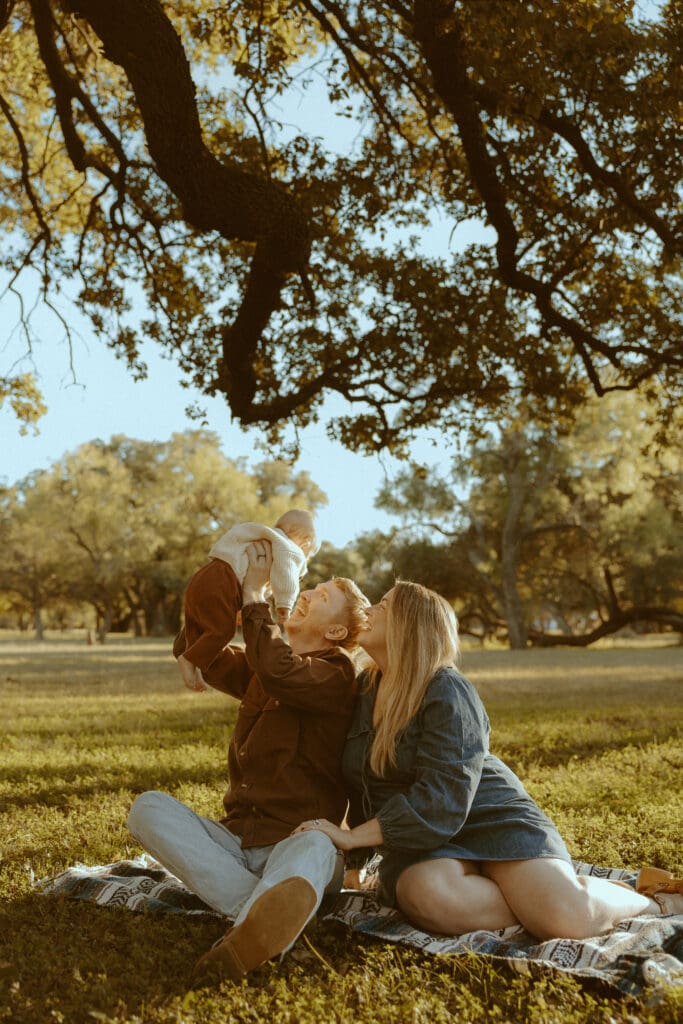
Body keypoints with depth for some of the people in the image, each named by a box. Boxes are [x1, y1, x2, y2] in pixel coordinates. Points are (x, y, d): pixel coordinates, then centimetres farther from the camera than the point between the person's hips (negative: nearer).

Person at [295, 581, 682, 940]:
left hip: (487, 819, -4)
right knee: (431, 896, -36)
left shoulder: (447, 692, -13)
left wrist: (351, 836, -21)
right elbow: (365, 786, 21)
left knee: (570, 918, -29)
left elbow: (440, 800, -22)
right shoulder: (366, 689, 12)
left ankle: (646, 900, 4)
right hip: (419, 843, 5)